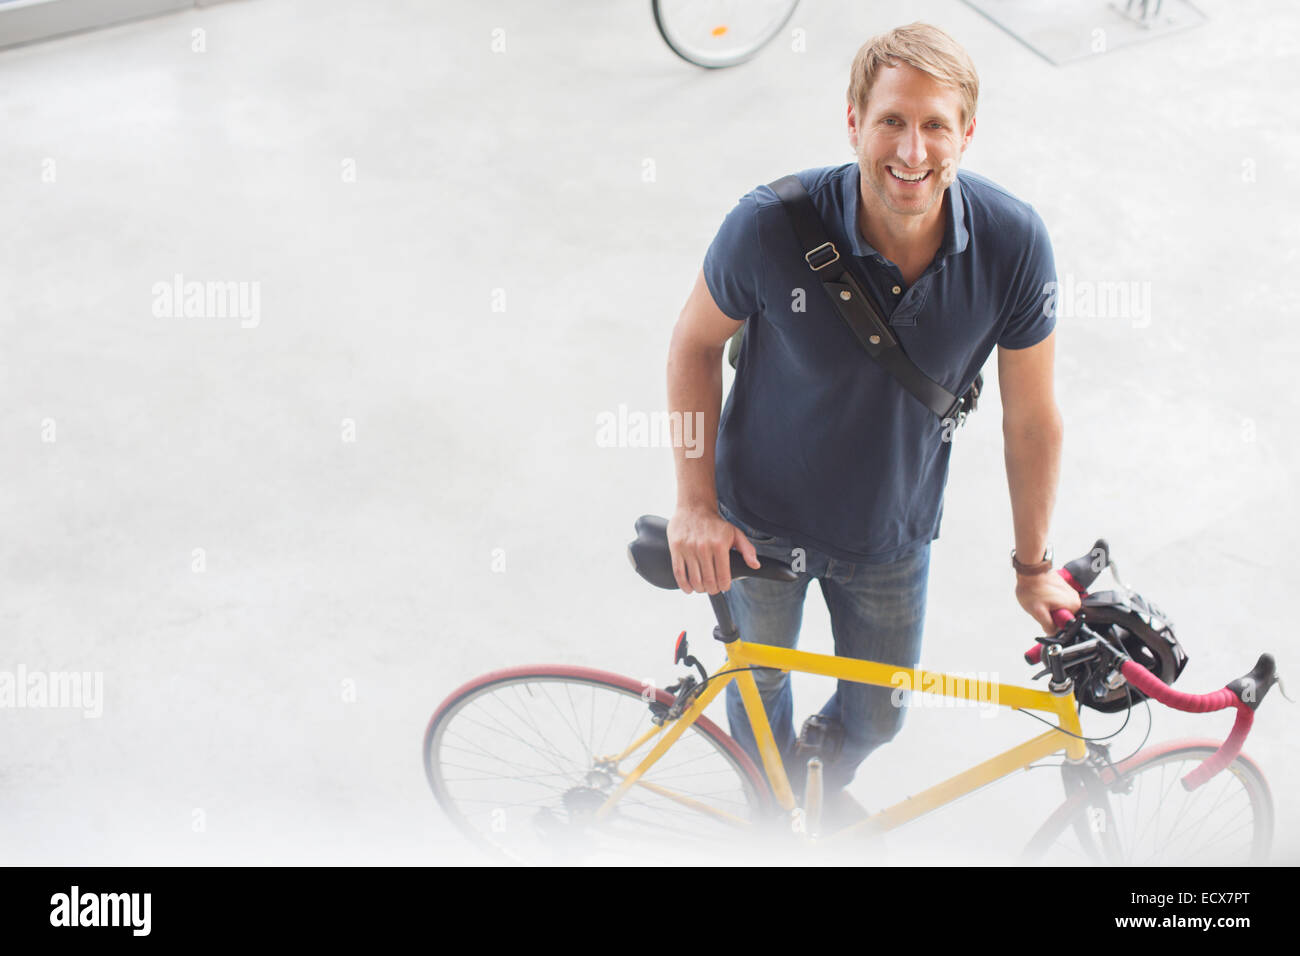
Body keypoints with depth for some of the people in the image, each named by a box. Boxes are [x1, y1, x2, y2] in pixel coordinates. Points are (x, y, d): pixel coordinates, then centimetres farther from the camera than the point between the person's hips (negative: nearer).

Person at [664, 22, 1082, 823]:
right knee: (759, 686, 22)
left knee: (877, 718, 22)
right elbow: (696, 343, -10)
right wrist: (695, 503, -13)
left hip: (893, 537, 2)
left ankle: (826, 784, 60)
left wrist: (1033, 566, 0)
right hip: (763, 517, -1)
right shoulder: (772, 224, -29)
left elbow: (1032, 418, -11)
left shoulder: (1013, 242, -25)